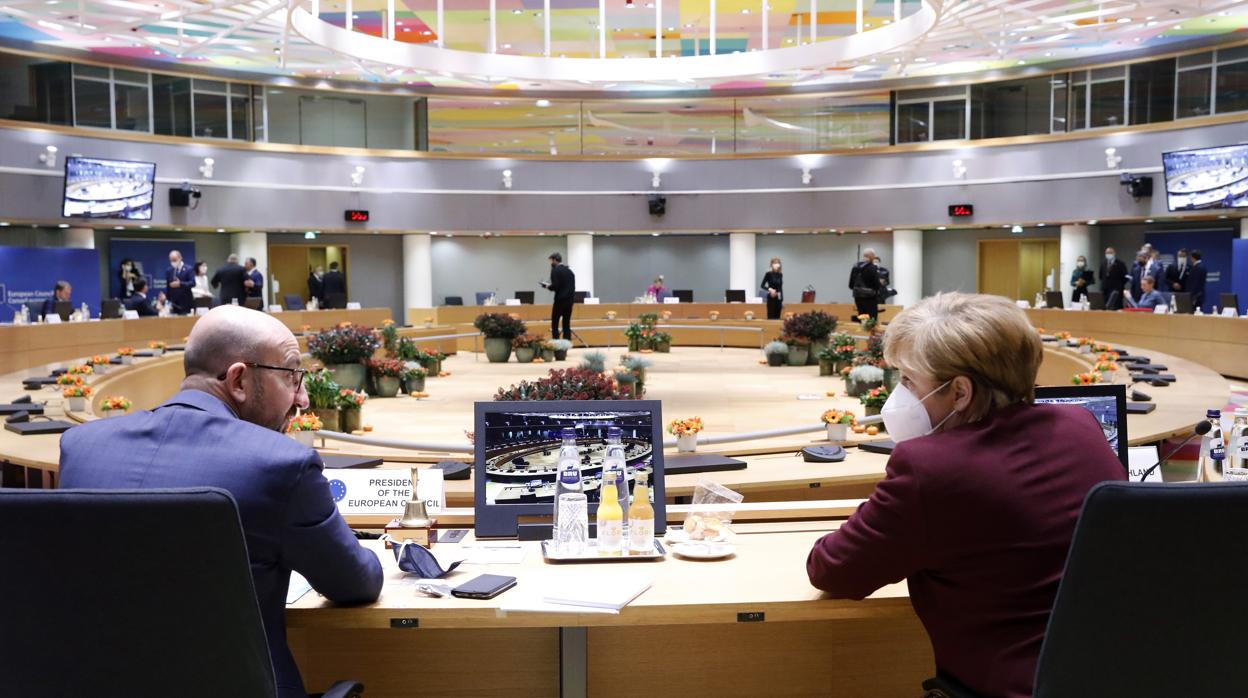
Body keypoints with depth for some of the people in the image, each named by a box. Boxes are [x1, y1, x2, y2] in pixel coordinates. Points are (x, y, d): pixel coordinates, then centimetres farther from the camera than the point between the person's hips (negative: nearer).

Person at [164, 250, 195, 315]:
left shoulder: (189, 270, -2)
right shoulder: (168, 271, 11)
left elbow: (192, 283, -12)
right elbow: (167, 286, 13)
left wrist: (180, 284, -22)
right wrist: (167, 299, 8)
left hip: (185, 302, -3)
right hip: (173, 302, 3)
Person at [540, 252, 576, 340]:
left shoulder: (555, 270, -8)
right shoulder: (569, 271, 13)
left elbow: (555, 286, -18)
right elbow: (572, 286, 15)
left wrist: (547, 286, 2)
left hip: (560, 300, -7)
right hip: (570, 300, 7)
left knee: (554, 324, -2)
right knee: (567, 324, 8)